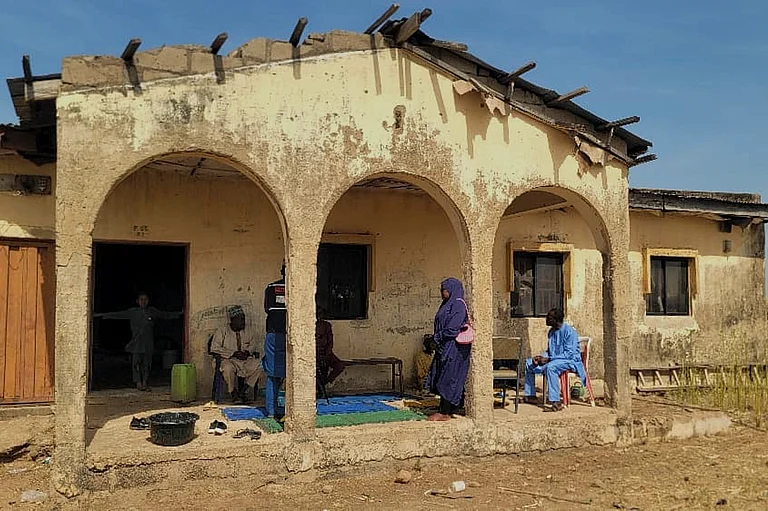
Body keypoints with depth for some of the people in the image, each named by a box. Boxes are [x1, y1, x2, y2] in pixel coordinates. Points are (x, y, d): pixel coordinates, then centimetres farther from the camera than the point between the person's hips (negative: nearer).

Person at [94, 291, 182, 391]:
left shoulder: (153, 311, 9)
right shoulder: (132, 312, 7)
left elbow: (166, 315, 13)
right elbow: (118, 315, 8)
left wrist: (180, 313, 8)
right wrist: (102, 315, 5)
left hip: (148, 343, 1)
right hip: (136, 342, -1)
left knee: (147, 363, 1)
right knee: (136, 362, -5)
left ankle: (145, 383, 9)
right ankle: (138, 383, 0)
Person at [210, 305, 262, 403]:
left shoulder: (248, 333, 19)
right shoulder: (222, 332, 7)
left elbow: (254, 346, 17)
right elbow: (214, 348, -3)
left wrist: (248, 352, -9)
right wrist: (233, 353, -12)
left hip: (246, 360, 4)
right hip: (229, 360, -3)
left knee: (258, 365, -25)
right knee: (228, 368, -38)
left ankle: (245, 391, -13)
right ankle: (233, 392, -15)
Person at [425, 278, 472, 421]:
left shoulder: (458, 305, -13)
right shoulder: (447, 305, 17)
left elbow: (453, 328, -20)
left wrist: (437, 337, -12)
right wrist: (436, 338, 5)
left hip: (453, 347, -10)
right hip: (444, 347, 10)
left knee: (447, 379, -6)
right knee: (441, 379, 10)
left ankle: (444, 413, -1)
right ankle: (445, 410, 15)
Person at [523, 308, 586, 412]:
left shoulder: (569, 331, -18)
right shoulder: (552, 331, 9)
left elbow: (569, 353, -23)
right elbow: (549, 351, 19)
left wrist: (549, 359, -26)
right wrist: (541, 357, -3)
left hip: (571, 360, -9)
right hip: (554, 360, 9)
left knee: (550, 367, -39)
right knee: (529, 363, 4)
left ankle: (556, 403, -39)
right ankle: (530, 396, 8)